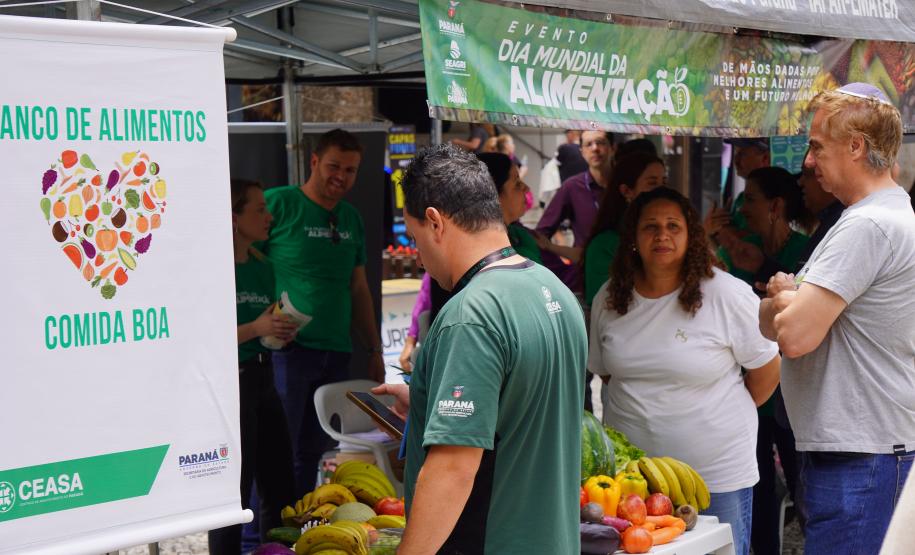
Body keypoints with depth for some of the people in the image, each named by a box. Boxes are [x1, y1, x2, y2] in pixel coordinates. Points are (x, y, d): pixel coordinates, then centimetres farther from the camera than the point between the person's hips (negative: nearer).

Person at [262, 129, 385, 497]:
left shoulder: (351, 219, 15)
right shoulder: (279, 203, -6)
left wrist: (374, 350, 19)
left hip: (335, 354, 6)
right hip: (287, 347, -6)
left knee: (312, 452, 13)